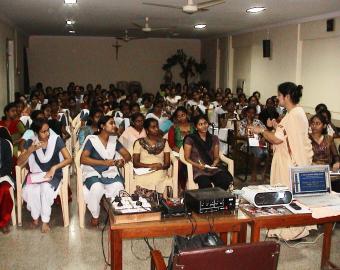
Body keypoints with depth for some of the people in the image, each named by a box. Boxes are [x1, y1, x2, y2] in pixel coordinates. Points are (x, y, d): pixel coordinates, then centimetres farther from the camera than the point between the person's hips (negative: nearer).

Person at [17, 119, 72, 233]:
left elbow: (69, 159, -13)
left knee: (45, 188, -33)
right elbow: (19, 162, -10)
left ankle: (45, 221, -14)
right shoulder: (30, 142, -6)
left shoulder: (56, 140, -11)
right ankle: (35, 217, -2)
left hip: (53, 174, -2)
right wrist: (30, 150, -26)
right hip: (36, 174, 2)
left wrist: (54, 167, -26)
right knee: (30, 190, -29)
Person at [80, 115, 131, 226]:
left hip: (110, 172, 3)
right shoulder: (92, 140, -5)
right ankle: (95, 216, -9)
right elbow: (83, 159, -15)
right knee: (97, 187, -36)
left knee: (118, 187, -30)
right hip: (93, 173, -3)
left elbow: (127, 155, 12)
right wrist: (104, 162, -22)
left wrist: (123, 160, -13)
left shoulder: (114, 140, 10)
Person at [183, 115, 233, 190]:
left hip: (213, 168, 4)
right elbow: (187, 158, 2)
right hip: (198, 170, -4)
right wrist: (198, 165, -14)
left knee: (226, 180, -28)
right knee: (206, 185, -36)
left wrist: (214, 165, -7)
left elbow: (217, 157, 15)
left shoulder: (214, 138, 15)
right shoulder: (190, 139, 2)